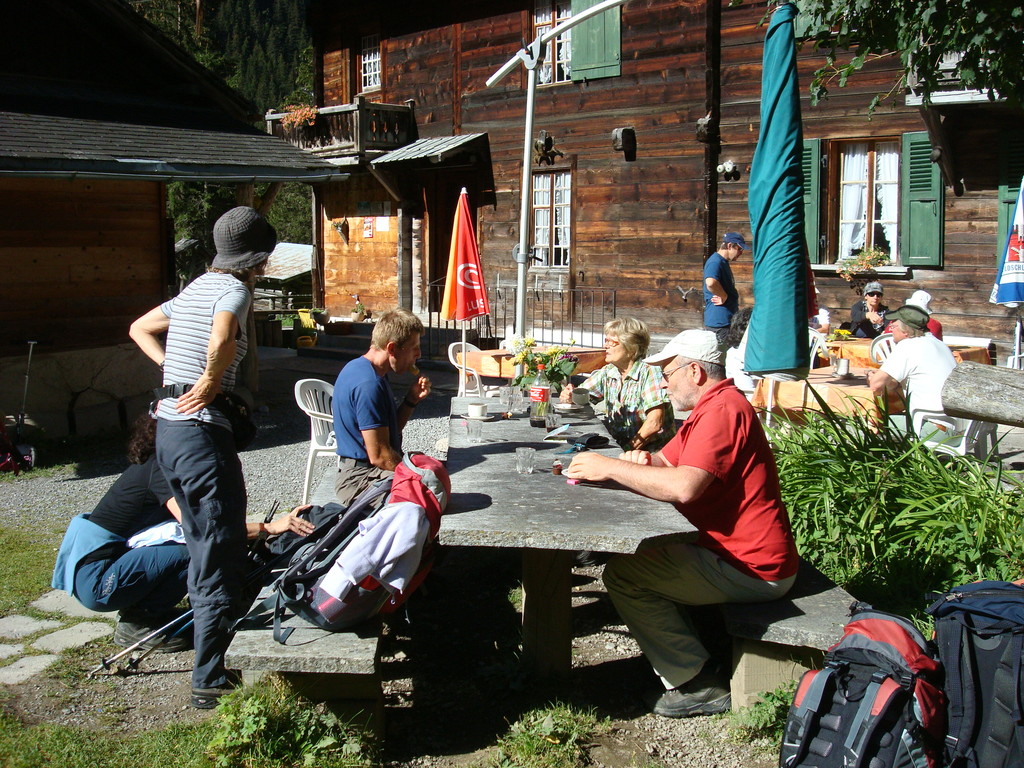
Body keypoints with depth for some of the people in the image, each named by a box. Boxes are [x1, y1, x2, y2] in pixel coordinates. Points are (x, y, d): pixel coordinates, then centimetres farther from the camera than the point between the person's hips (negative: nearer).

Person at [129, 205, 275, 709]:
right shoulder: (234, 289, -9)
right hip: (202, 430, -9)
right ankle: (211, 681, 1)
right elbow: (222, 340, -32)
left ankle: (210, 659, 30)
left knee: (204, 548, 19)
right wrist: (210, 381, -15)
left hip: (168, 427, 9)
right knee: (222, 557, -4)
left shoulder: (197, 287, 16)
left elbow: (139, 329, 29)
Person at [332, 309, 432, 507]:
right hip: (360, 480, -11)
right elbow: (379, 455, -22)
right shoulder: (369, 384, -21)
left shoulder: (359, 368, 11)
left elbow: (391, 430, 17)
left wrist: (412, 399, 2)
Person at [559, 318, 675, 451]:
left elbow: (654, 423, -19)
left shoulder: (649, 373, -12)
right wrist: (569, 396, -9)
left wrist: (630, 449, -17)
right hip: (619, 448, 6)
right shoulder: (607, 373, 7)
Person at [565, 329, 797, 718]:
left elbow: (684, 486, -33)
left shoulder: (722, 410, -20)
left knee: (622, 574, -13)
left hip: (750, 569, -11)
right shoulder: (713, 406, 16)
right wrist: (641, 461, -7)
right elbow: (666, 461, 16)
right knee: (637, 551, 20)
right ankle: (683, 658, 16)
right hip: (741, 556, 11)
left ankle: (697, 684, -7)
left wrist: (611, 467, -23)